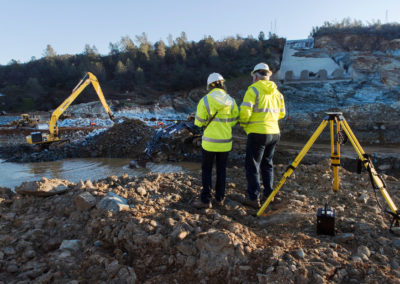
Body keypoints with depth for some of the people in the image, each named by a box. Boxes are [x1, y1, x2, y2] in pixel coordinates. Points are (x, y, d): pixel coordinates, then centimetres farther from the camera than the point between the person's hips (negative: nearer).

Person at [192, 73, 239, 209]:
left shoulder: (205, 100, -11)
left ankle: (206, 200, 7)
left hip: (210, 141, -3)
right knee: (221, 169, 15)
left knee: (206, 170, 7)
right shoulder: (230, 101, -1)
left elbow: (199, 122, -6)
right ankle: (220, 197, 23)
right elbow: (234, 120, 8)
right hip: (225, 141, 3)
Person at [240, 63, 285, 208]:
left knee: (253, 166, 3)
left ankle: (253, 198, 7)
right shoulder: (276, 91, 11)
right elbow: (281, 113, 17)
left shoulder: (253, 89, -9)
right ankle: (268, 194, 27)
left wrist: (244, 126, 1)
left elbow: (245, 111, -16)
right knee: (267, 163, 20)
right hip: (274, 132, 7)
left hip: (258, 133, -7)